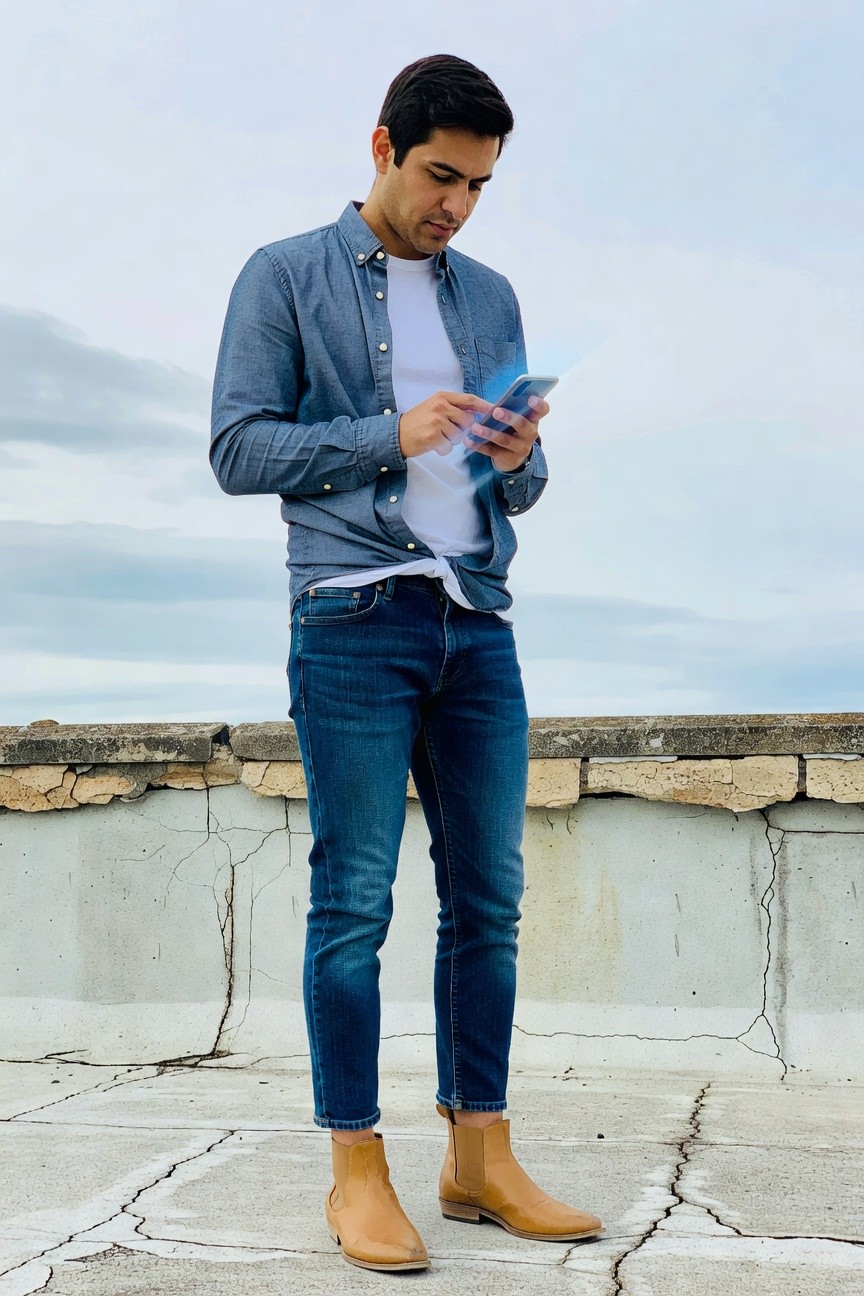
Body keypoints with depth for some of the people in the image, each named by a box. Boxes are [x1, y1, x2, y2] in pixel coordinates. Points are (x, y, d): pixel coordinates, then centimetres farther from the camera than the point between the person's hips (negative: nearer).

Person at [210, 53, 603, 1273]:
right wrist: (390, 434, -12)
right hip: (355, 623, -5)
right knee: (354, 900, -3)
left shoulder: (491, 296, 18)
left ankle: (481, 1155, 13)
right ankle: (358, 1171, 5)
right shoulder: (285, 277, 5)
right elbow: (238, 449, -2)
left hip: (479, 625, 5)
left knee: (488, 897, 4)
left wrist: (518, 460, -4)